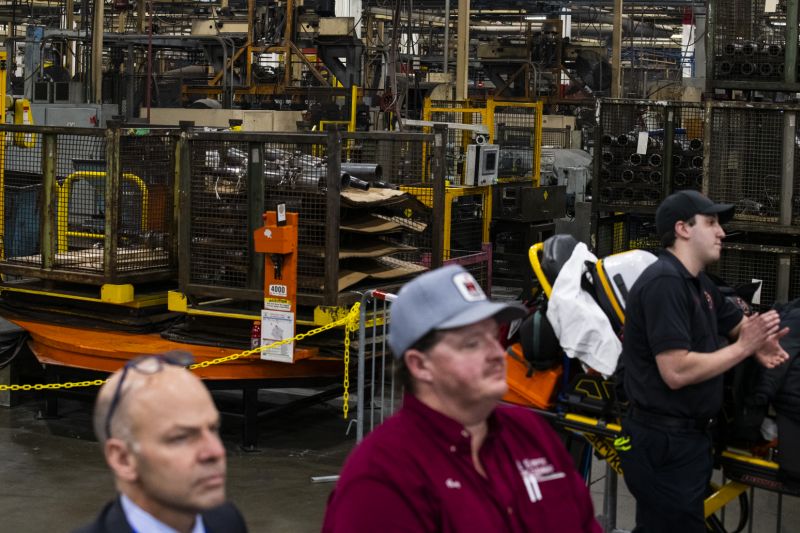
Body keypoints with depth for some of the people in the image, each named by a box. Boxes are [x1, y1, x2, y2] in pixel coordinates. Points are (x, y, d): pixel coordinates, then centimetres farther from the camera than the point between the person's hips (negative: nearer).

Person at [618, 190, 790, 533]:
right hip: (665, 444, -10)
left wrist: (760, 342, 1)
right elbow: (677, 372, -27)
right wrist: (743, 348, -15)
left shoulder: (698, 284, 13)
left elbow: (739, 323, 26)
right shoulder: (665, 283, -19)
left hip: (690, 437, 10)